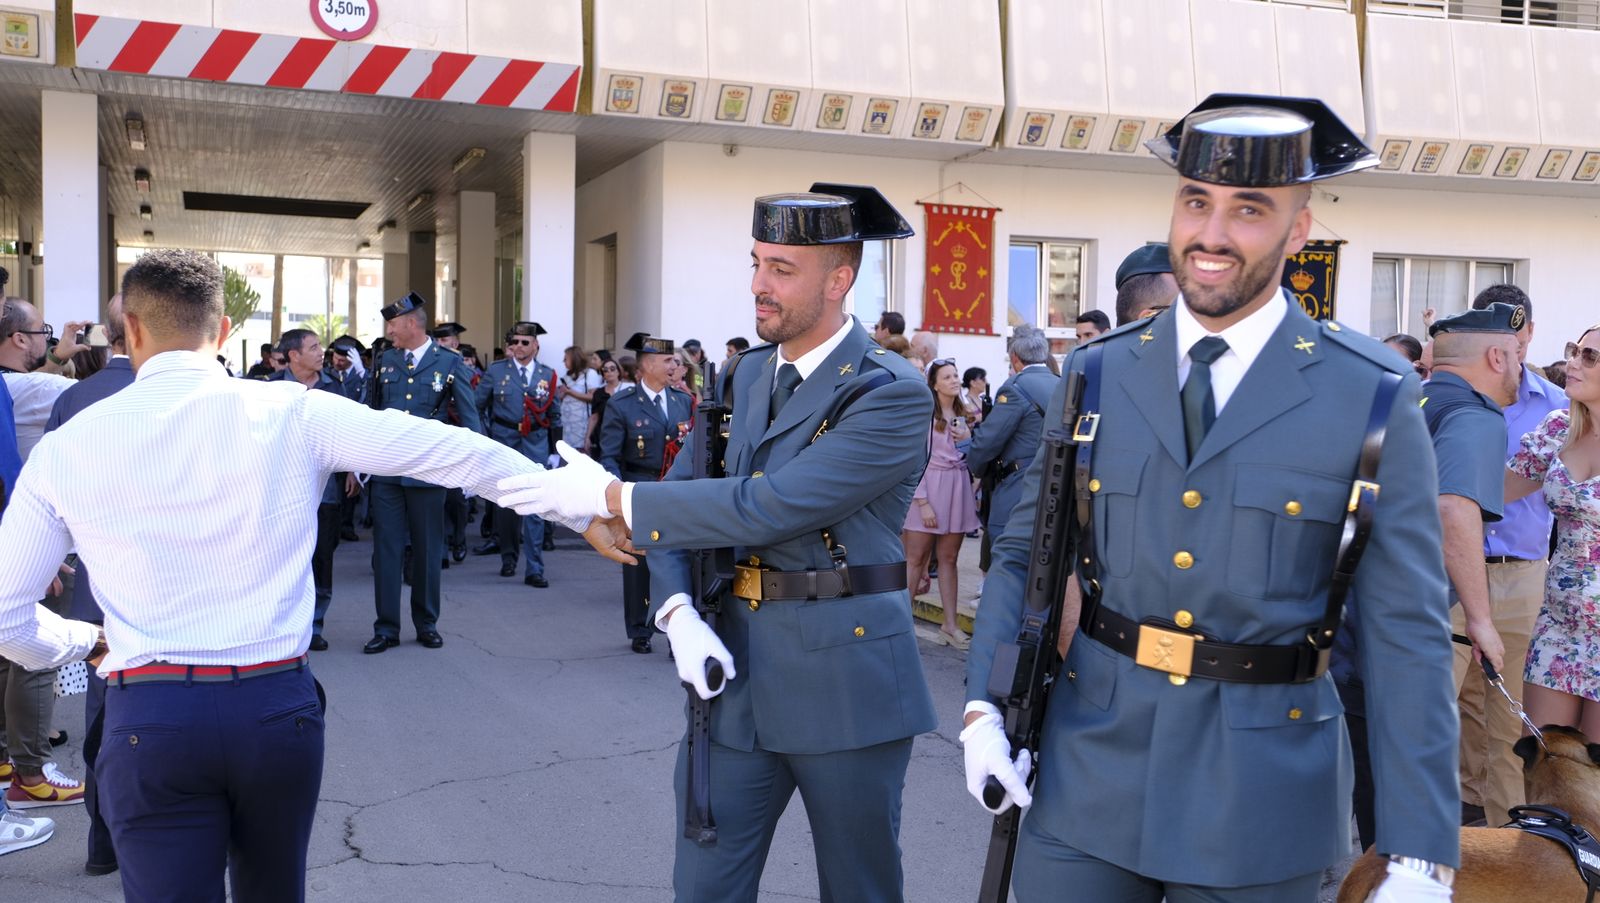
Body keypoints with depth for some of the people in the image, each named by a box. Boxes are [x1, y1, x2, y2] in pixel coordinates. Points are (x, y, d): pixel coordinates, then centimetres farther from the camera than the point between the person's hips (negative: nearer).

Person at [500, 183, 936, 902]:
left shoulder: (892, 395, -14)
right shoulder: (745, 377, 9)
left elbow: (768, 508, -24)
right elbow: (677, 495, 12)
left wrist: (611, 497, -19)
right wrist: (678, 613, -7)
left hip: (846, 680, -5)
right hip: (737, 669, 6)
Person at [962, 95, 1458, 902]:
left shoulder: (1375, 399, -7)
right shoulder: (1096, 374, 1)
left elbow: (1406, 635, -8)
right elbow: (1023, 555, 7)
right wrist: (982, 708, -5)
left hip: (1260, 803, -1)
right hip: (1086, 780, 2)